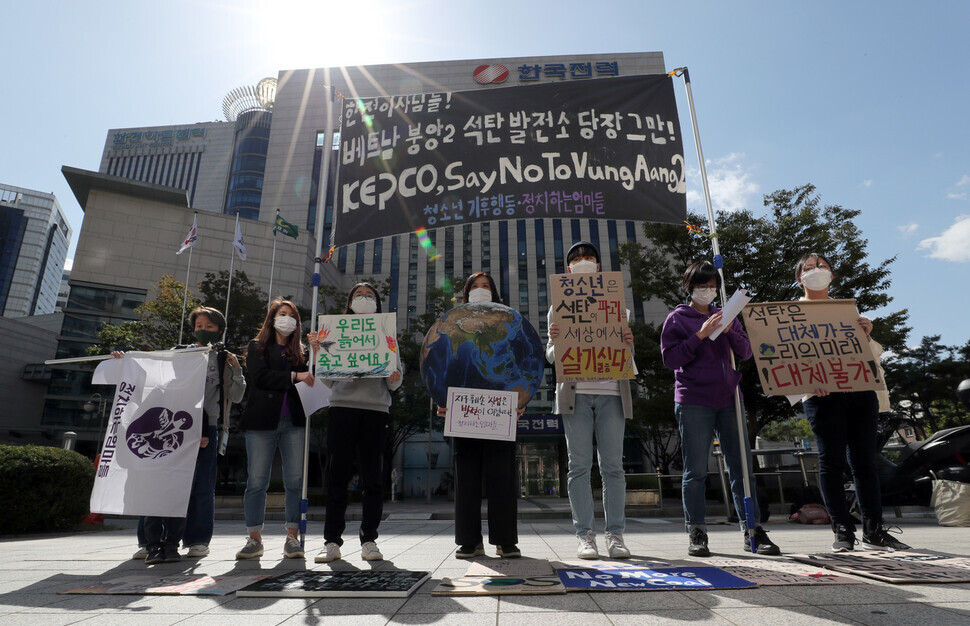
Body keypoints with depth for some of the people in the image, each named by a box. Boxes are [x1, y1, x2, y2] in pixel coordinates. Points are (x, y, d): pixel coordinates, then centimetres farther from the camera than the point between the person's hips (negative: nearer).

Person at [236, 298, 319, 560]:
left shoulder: (299, 350, 16)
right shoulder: (257, 347, 10)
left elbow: (311, 380, 6)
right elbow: (261, 376, -6)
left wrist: (316, 352, -3)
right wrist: (294, 376, -11)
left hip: (294, 422, 2)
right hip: (262, 421, -2)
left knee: (296, 480, 0)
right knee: (256, 481, 0)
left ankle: (292, 538, 9)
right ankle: (254, 539, 12)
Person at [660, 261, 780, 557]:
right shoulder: (678, 319, 4)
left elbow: (746, 353, 11)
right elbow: (670, 358, -6)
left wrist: (730, 332, -7)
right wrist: (700, 336, -15)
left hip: (728, 400, 5)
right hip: (693, 402, -4)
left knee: (741, 468, 7)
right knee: (696, 471, -1)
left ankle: (753, 531, 16)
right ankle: (696, 534, 7)